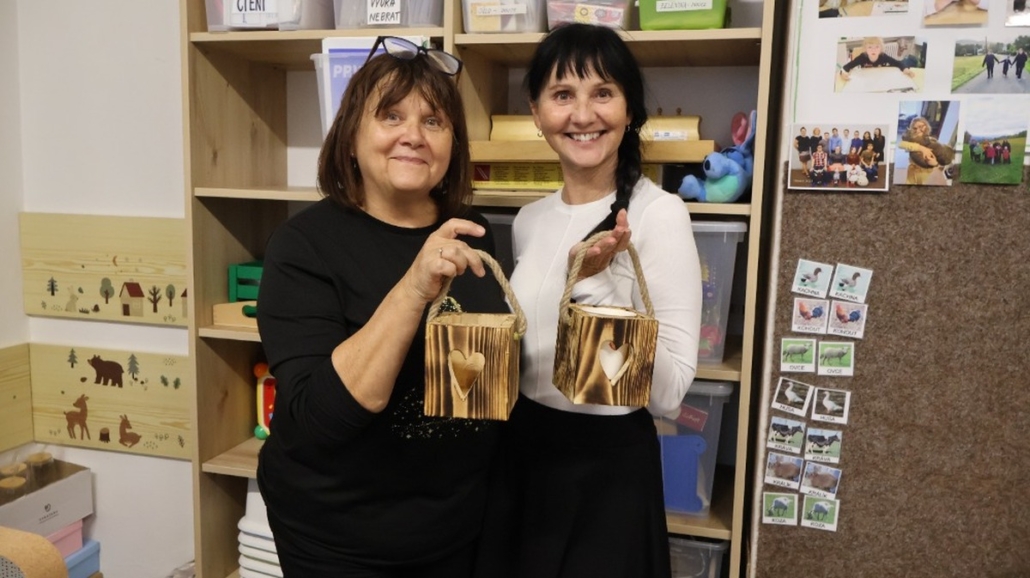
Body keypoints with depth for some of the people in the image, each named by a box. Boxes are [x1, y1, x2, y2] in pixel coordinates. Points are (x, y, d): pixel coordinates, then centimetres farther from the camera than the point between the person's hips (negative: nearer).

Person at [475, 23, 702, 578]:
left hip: (607, 467, -6)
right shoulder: (529, 220, 4)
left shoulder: (659, 213, -16)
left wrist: (594, 281, -28)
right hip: (521, 457, 6)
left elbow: (667, 392, -21)